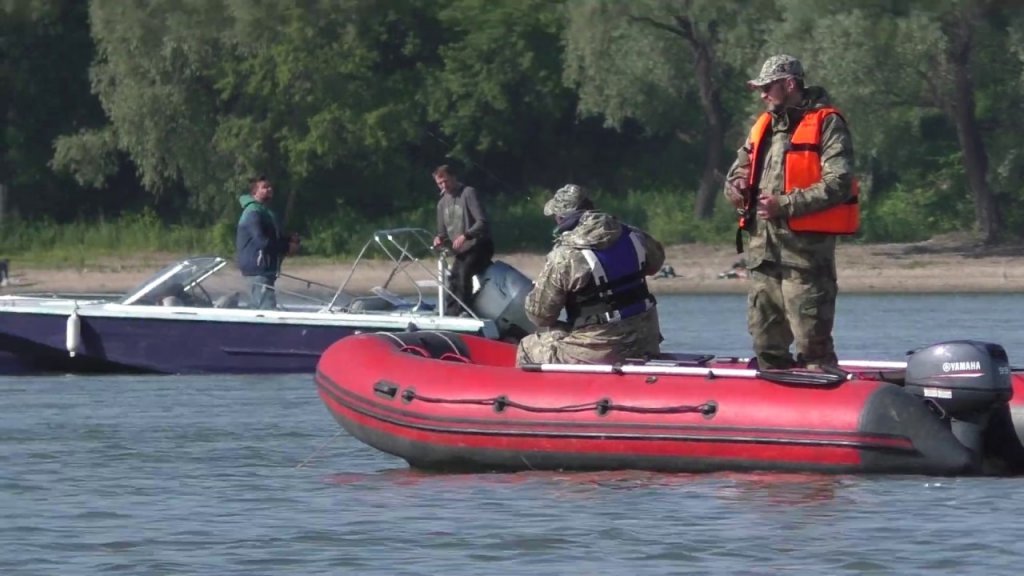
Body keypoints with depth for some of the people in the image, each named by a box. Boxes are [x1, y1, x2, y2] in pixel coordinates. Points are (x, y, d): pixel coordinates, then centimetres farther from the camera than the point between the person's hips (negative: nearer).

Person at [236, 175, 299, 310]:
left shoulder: (267, 212, 20)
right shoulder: (253, 212, -14)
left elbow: (274, 238, 24)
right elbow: (262, 241, -24)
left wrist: (291, 240, 2)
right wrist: (287, 248, -15)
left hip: (267, 268, 11)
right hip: (258, 268, -11)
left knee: (257, 307, 13)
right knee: (268, 308, -17)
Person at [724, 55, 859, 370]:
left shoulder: (825, 124, -4)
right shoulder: (763, 127, 20)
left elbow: (838, 184, -15)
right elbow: (738, 169, 30)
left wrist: (786, 204, -19)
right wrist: (736, 186, 5)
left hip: (805, 248, -8)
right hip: (763, 249, 8)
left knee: (812, 343, -11)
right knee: (765, 343, 11)